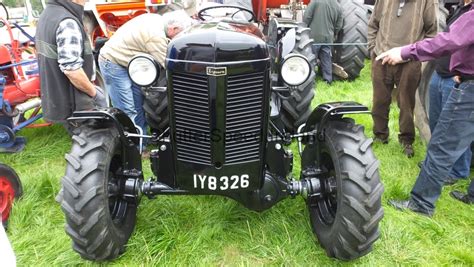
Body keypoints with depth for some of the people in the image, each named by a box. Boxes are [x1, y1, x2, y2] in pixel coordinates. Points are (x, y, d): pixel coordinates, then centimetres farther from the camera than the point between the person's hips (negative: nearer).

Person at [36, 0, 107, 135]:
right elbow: (71, 69, -29)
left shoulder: (47, 14, 12)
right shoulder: (67, 22, -22)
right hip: (73, 105, -10)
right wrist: (94, 92, -14)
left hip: (55, 99, 10)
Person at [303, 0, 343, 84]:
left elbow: (306, 17, -11)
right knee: (327, 59, 12)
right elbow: (338, 26, 9)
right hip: (328, 38, 4)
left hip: (314, 36, -4)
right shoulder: (338, 7, 5)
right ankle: (328, 80, 17)